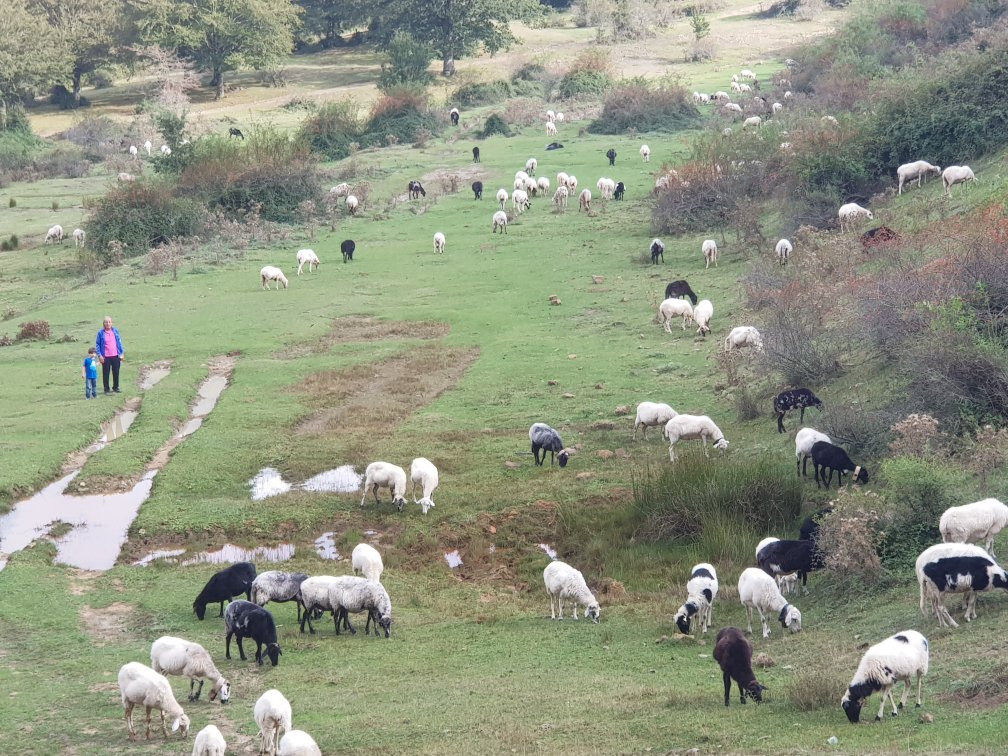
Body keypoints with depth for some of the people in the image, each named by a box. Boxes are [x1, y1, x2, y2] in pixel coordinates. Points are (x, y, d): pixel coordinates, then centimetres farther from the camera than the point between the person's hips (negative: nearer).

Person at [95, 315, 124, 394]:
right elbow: (97, 344, 0)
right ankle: (106, 389, 11)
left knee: (116, 373, 8)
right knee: (106, 373, 2)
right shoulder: (101, 333, -4)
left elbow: (119, 342, 11)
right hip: (106, 357, -3)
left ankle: (116, 387, 23)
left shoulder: (115, 331, 5)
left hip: (115, 356, 3)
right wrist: (99, 355, -8)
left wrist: (121, 354, 8)